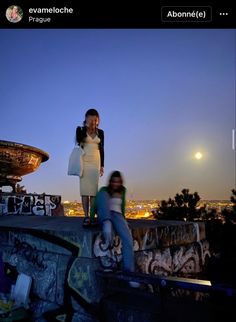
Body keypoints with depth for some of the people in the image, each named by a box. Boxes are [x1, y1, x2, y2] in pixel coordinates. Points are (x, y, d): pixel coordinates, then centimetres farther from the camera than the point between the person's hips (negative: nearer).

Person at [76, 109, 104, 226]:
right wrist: (86, 126, -16)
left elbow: (101, 149, 11)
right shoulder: (80, 129, 2)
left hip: (96, 162, 3)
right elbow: (79, 140, -20)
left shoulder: (100, 132, 10)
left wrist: (102, 165, 7)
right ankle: (86, 216, -7)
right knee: (85, 188, -7)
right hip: (84, 161, -2)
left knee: (93, 188, -2)